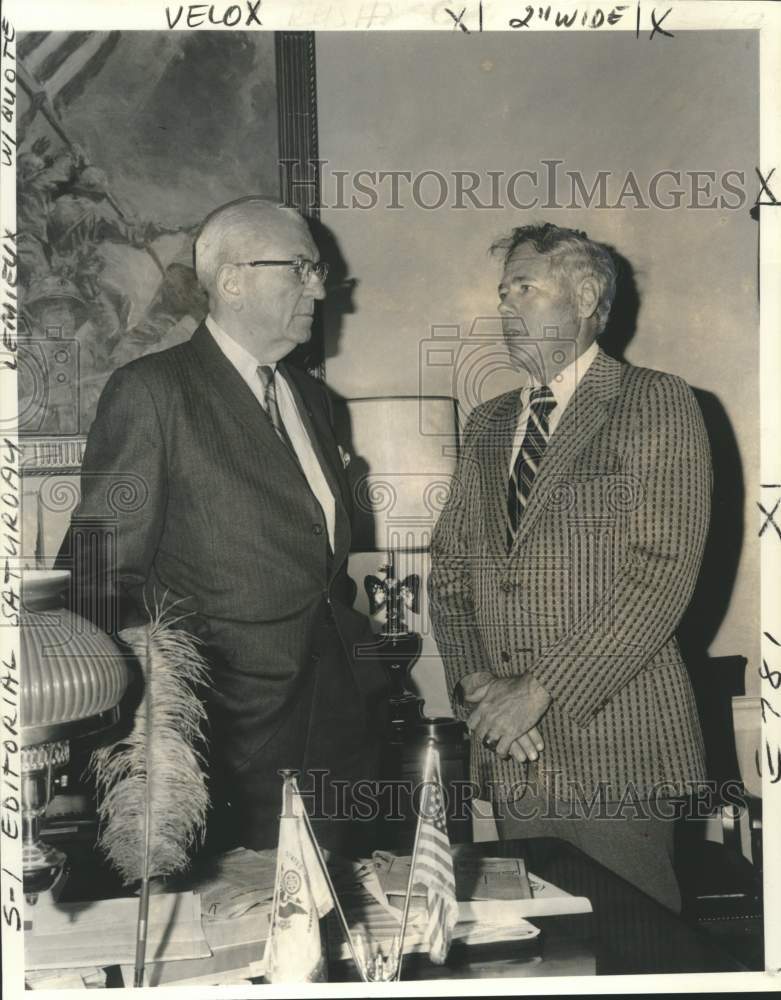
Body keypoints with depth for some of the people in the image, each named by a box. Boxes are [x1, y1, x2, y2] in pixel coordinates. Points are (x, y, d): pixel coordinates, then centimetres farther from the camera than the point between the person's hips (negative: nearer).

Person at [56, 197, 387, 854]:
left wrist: (360, 665, 13)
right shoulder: (151, 391, -8)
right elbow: (102, 573, -9)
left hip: (340, 715, 7)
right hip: (242, 728, -6)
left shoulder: (310, 396, 16)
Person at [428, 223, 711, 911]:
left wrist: (540, 690, -16)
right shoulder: (487, 425, 15)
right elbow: (449, 567, 13)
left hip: (617, 746, -5)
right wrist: (476, 683, -4)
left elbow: (662, 571, -14)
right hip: (510, 752, 5)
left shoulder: (657, 404, -4)